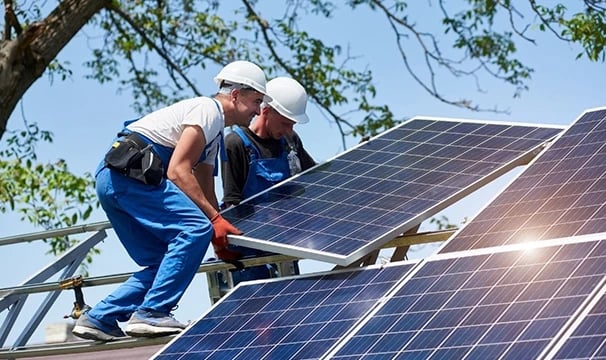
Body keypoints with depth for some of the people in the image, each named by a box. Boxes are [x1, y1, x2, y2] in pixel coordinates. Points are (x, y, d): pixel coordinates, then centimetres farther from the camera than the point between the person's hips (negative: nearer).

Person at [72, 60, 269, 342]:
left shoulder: (215, 134, 27)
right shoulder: (208, 110, -5)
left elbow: (205, 193, 27)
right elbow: (177, 171, -16)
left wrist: (220, 234, 14)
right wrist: (215, 219, -18)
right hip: (130, 173, -11)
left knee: (165, 262, 10)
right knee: (195, 229, -20)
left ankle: (98, 319, 10)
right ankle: (151, 313, -21)